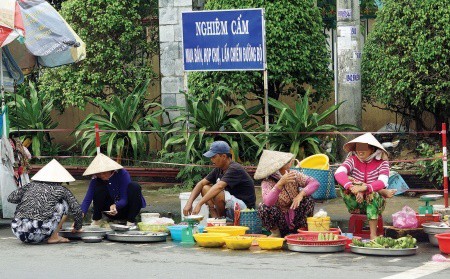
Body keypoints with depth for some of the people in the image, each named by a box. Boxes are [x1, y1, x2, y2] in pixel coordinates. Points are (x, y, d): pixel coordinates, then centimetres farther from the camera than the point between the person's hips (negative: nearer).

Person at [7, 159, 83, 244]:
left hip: (18, 232, 4)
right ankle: (54, 237, 8)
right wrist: (77, 228, 30)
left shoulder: (32, 185, 18)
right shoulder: (61, 190, 10)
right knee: (64, 204, 14)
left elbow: (11, 198, 15)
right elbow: (77, 210, 11)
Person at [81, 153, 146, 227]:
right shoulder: (96, 180, -15)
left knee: (134, 186, -30)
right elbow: (87, 199, -22)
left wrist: (116, 206, -47)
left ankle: (131, 221, -22)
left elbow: (124, 199, -25)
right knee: (99, 188, -24)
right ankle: (96, 220, -10)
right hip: (111, 211, 2)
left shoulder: (122, 174, -22)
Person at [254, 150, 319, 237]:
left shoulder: (293, 174, -8)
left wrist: (301, 194, -33)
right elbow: (268, 202, -39)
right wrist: (280, 183, -51)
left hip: (296, 219, 3)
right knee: (263, 207, -28)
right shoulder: (267, 183, -19)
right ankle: (275, 233, -2)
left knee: (307, 199, -20)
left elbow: (314, 183, -15)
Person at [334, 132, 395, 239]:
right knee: (344, 181, -21)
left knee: (372, 193, -35)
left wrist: (364, 188, -40)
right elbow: (338, 173, -20)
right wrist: (352, 187, -39)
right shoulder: (352, 160, 0)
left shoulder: (382, 163, -2)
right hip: (355, 205, 2)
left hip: (375, 203, -2)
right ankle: (384, 192, -23)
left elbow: (382, 182, -21)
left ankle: (373, 234, -33)